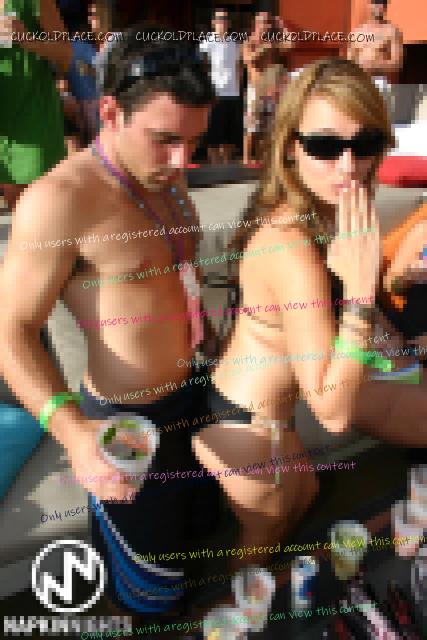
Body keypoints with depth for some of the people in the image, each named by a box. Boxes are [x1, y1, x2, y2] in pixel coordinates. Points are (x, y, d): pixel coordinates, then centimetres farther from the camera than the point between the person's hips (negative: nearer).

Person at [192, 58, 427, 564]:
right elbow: (333, 413, -35)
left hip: (260, 410, 7)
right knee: (263, 542, 24)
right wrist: (361, 285, -40)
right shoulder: (293, 248, -35)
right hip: (246, 431, -7)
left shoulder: (306, 213, -8)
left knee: (303, 494, 32)